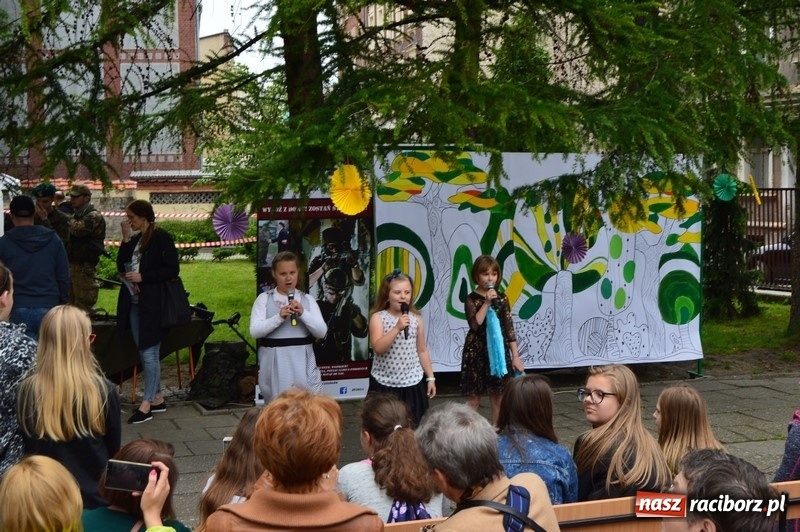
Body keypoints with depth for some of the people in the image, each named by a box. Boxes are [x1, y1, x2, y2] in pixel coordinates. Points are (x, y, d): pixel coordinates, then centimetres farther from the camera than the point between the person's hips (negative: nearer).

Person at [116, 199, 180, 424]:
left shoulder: (161, 237, -8)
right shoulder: (134, 239, 14)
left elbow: (172, 270, -13)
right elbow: (121, 266, 8)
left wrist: (143, 277, -17)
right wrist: (126, 239, 0)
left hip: (152, 304, -8)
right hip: (134, 303, 8)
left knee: (149, 353, -6)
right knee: (144, 353, 12)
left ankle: (146, 405, -4)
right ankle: (157, 398, 21)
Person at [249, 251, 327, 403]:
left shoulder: (307, 299, 7)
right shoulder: (264, 299, 2)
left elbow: (321, 332, 1)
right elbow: (254, 331, -8)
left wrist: (303, 313, -14)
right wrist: (279, 317, -20)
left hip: (301, 361, 1)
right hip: (274, 362, -1)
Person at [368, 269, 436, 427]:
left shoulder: (416, 318, 3)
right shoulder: (378, 317, -7)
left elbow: (422, 350, 10)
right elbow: (378, 348, -20)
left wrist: (430, 377, 9)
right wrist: (397, 328, -27)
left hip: (412, 382, 3)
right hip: (384, 383, -3)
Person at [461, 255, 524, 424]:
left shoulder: (501, 298, 5)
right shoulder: (471, 300, -5)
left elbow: (509, 329, 6)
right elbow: (475, 324, -20)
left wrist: (515, 356, 4)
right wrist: (487, 303, -20)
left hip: (499, 351, 4)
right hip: (477, 352, -3)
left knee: (498, 399, 8)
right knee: (473, 399, 1)